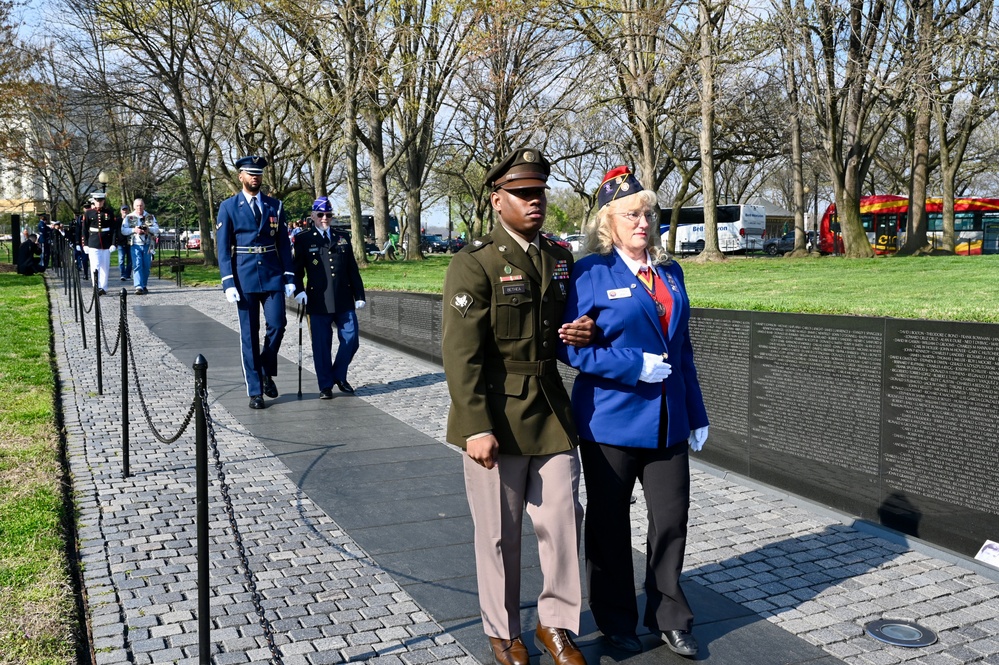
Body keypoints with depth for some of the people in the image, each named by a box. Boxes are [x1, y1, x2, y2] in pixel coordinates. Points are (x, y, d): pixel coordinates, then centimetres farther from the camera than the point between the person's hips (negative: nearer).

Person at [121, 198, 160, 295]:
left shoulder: (150, 217, 11)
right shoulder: (129, 217, 7)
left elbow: (157, 229, 4)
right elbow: (123, 231, 1)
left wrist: (149, 229, -16)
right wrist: (134, 230, -15)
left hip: (147, 245, 2)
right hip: (135, 245, -2)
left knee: (146, 266, 6)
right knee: (137, 266, -12)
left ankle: (144, 286, 20)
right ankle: (138, 287, -19)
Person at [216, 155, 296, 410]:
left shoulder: (275, 206, 9)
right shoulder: (228, 207, 2)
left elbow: (284, 244, 9)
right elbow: (223, 249, -2)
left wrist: (289, 278, 1)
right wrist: (228, 283, -10)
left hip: (273, 276, 2)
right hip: (245, 278, -2)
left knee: (277, 325, -6)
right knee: (249, 334, 2)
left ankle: (266, 373, 20)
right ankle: (255, 391, 9)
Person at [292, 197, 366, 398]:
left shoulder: (343, 238, 15)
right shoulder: (303, 240, 6)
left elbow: (353, 269, 14)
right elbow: (297, 269, 4)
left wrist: (359, 295, 10)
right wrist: (299, 290, -12)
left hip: (344, 300, 3)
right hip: (319, 302, -3)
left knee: (351, 340, 2)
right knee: (321, 345, 1)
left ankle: (339, 376, 24)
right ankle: (326, 385, 13)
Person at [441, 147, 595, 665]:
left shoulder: (561, 260, 11)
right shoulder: (474, 265, -9)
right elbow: (461, 354, -14)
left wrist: (585, 333, 0)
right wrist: (477, 427, -20)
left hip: (552, 414, 5)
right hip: (496, 419, -5)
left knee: (563, 522, 8)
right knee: (498, 534, 8)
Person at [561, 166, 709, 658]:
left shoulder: (670, 272, 10)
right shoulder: (590, 273, -8)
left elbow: (682, 347, 13)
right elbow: (574, 347, -12)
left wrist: (696, 415, 12)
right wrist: (638, 366, -18)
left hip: (668, 420, 5)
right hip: (610, 420, -4)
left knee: (672, 518, 8)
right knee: (610, 524, 10)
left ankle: (669, 617, 27)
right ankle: (615, 621, 28)